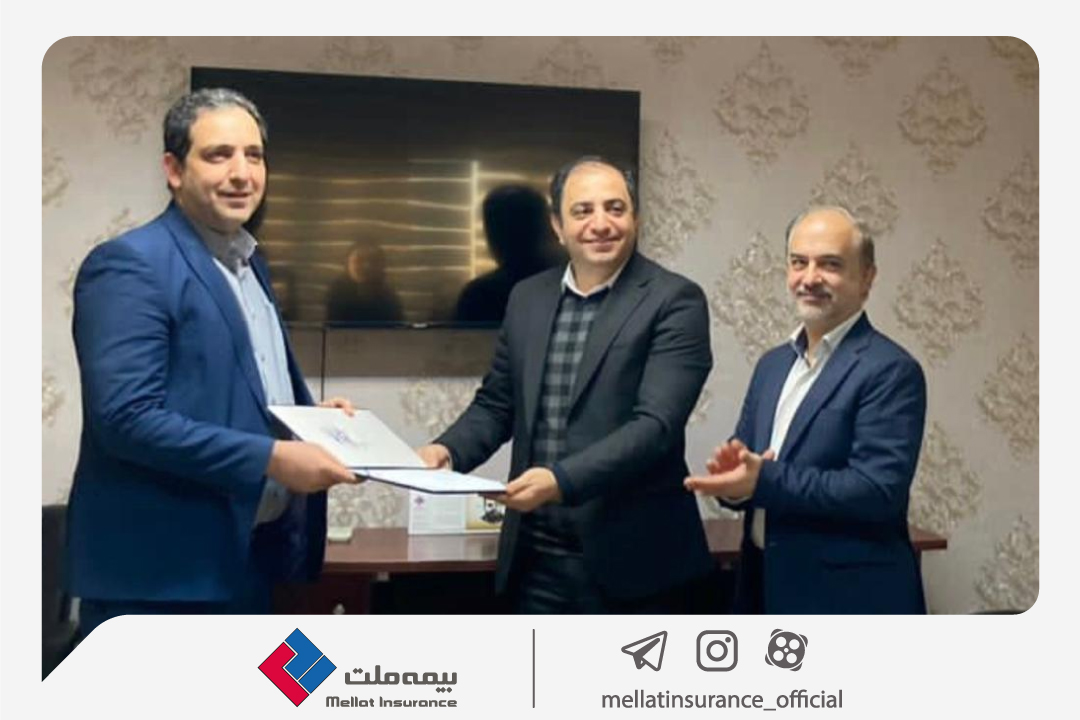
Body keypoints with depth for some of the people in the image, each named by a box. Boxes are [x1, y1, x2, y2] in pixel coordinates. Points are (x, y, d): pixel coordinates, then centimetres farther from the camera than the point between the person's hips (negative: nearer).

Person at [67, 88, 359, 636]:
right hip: (160, 569, -9)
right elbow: (126, 417, -23)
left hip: (246, 556, 9)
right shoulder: (130, 264, -14)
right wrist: (269, 457, -24)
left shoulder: (246, 263, 14)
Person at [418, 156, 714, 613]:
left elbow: (657, 422, -19)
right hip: (536, 559, 5)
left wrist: (562, 480, -30)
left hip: (631, 559, -4)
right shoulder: (527, 298, 9)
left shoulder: (675, 301, -8)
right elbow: (496, 404, 15)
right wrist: (448, 450, -5)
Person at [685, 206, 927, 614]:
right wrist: (732, 476, -12)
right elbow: (746, 464, 11)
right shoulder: (772, 364, 10)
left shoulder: (891, 370, -13)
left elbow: (879, 490, -22)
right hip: (768, 589, 7)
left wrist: (764, 481, -26)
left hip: (852, 600, -7)